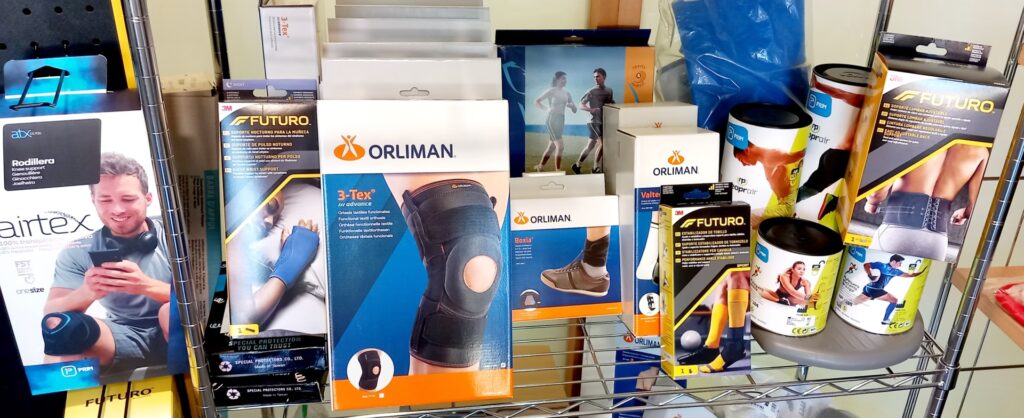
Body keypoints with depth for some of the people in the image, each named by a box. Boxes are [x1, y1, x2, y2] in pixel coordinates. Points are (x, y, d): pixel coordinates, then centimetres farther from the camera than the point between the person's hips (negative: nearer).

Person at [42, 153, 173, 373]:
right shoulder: (78, 253, -2)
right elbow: (51, 315, -11)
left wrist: (147, 285, -37)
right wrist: (87, 292, -34)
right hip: (125, 341, 2)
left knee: (173, 310, -34)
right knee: (62, 327, -25)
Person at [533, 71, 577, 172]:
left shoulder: (567, 93, 11)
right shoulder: (552, 91, -5)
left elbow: (574, 110, 14)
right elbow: (536, 102, -5)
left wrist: (571, 105, -7)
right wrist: (547, 109, -13)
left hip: (561, 120, 7)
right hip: (552, 119, -7)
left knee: (552, 147, 14)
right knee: (560, 146, -15)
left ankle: (540, 167, 28)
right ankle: (558, 171, -10)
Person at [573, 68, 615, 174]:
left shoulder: (609, 91, 10)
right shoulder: (591, 92, -6)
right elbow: (581, 105, -8)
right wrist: (591, 109, -23)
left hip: (604, 122, 6)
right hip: (595, 122, -6)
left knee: (590, 146, 9)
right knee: (602, 143, -18)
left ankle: (577, 165, 22)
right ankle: (596, 168, -7)